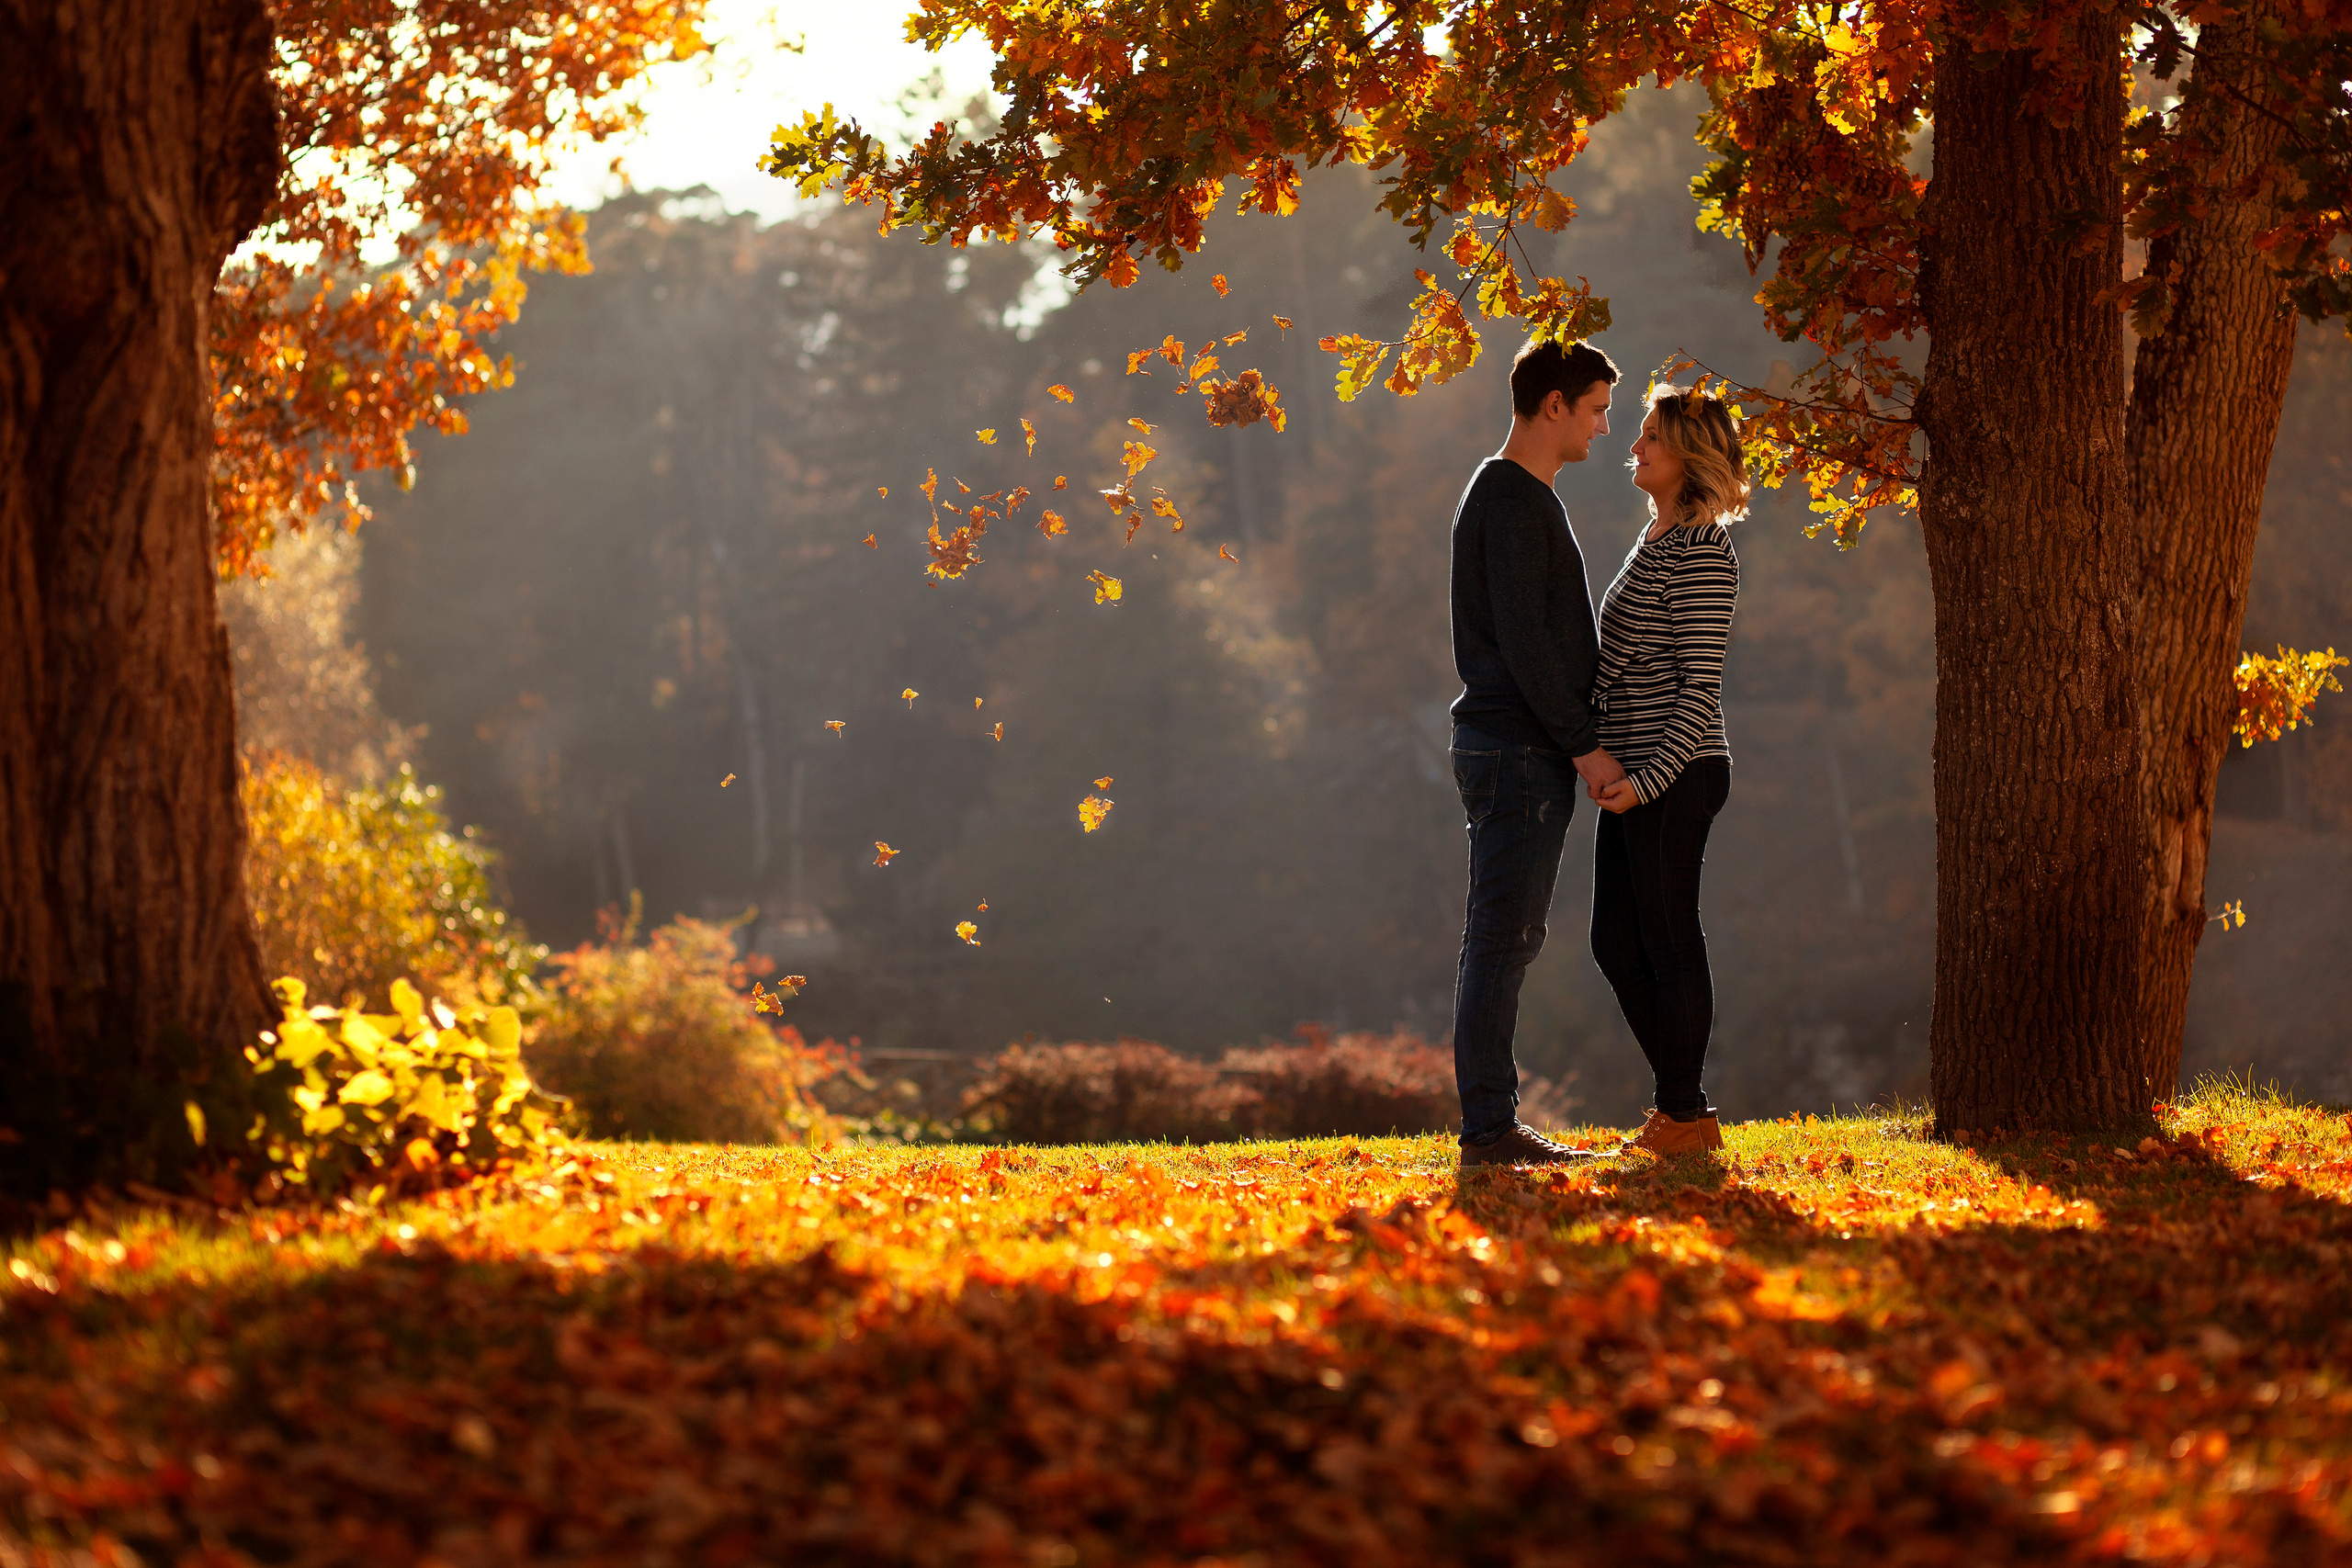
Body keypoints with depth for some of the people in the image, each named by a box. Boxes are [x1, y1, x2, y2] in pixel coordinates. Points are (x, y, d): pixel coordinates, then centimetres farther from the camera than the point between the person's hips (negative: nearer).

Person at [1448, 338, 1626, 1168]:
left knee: (1508, 938, 11)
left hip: (1522, 749, 11)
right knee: (1502, 937, -9)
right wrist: (1583, 745, -17)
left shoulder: (1522, 497, 20)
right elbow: (1523, 640, -19)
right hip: (1517, 751, -11)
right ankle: (1488, 1128, -7)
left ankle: (1495, 1123, 14)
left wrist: (1577, 740, 19)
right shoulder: (1512, 500, -13)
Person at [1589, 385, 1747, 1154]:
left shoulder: (1700, 552, -14)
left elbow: (1702, 685, -18)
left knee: (1669, 942, -3)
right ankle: (1680, 1105, 20)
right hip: (1632, 774, 10)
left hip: (1673, 775, -10)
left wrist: (1649, 779, -22)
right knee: (1616, 942, 12)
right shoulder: (1658, 539, 15)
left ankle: (1685, 1117, 6)